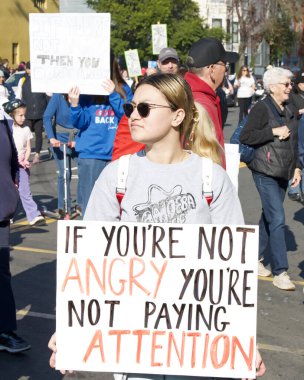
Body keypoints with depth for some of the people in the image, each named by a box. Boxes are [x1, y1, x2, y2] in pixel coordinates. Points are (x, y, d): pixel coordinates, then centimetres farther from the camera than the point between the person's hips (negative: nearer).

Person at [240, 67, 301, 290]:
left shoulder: (290, 111, 13)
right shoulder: (262, 108, -11)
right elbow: (245, 137, -18)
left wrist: (296, 167, 14)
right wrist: (274, 131, -19)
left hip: (283, 172, 8)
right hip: (265, 172, -8)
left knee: (269, 217, 15)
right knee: (277, 219, -11)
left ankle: (256, 258, 30)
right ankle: (280, 272, -8)